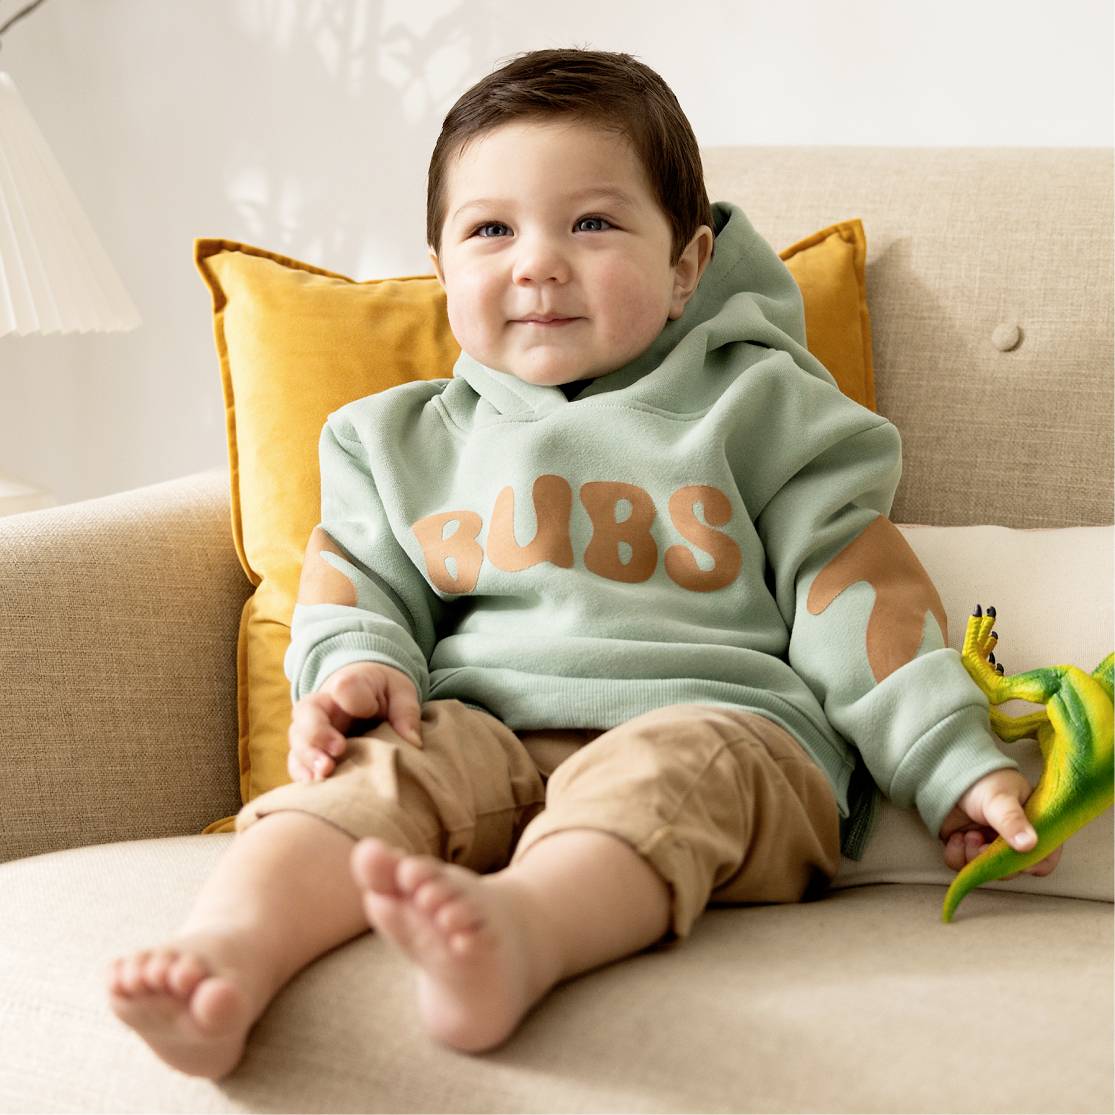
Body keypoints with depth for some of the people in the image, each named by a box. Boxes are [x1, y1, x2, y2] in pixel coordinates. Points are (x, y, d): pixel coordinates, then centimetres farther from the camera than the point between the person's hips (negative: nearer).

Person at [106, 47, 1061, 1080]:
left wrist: (959, 768, 0)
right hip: (484, 730, 3)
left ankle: (515, 932, -63)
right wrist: (357, 667, -6)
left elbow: (852, 587, 9)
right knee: (375, 766, -28)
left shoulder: (756, 408, 14)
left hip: (720, 729, -2)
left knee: (662, 772, -36)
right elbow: (359, 583, 19)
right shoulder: (399, 440, 22)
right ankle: (230, 947, -51)